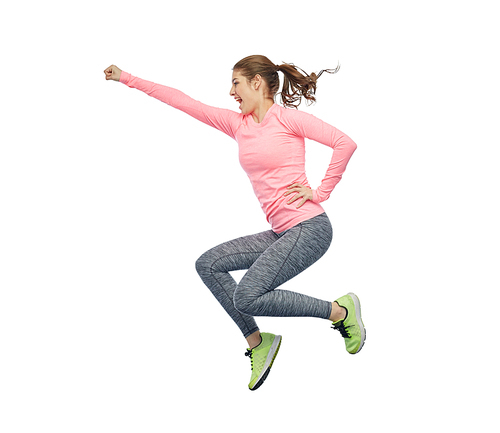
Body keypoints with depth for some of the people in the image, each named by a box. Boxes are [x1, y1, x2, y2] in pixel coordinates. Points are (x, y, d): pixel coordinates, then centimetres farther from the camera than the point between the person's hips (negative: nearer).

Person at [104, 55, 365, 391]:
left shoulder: (287, 117, -6)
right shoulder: (239, 124, 13)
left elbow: (345, 143, -11)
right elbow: (185, 102, 14)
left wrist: (320, 192, -9)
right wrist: (128, 79, 16)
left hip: (309, 228, -8)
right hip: (281, 233, 8)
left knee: (248, 297, -18)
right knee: (208, 264, 3)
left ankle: (340, 311, -3)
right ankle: (256, 342, 9)